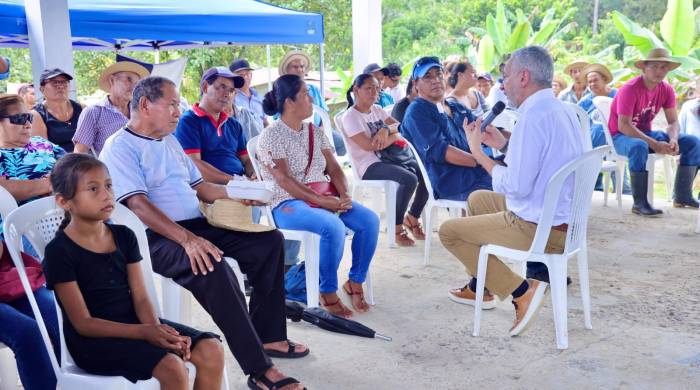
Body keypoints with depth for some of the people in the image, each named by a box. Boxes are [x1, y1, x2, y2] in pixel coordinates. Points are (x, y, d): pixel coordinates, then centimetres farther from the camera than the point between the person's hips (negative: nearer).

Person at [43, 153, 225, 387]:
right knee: (172, 367, -28)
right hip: (93, 339, -6)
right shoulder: (59, 251, -11)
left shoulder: (124, 236, 7)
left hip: (133, 322, 6)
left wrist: (157, 328, -19)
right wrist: (144, 332, -24)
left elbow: (140, 297, 3)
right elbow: (83, 323, -14)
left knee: (212, 350, -13)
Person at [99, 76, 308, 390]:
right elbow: (138, 204, -20)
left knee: (269, 240, -2)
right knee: (212, 267, -36)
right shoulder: (120, 147, -8)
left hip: (196, 226, 9)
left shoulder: (170, 141, 19)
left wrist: (239, 195, 12)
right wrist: (187, 239, -31)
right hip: (157, 238, -9)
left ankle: (267, 336, 0)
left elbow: (197, 185, 26)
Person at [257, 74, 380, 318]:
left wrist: (344, 194, -10)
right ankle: (328, 293, -16)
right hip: (288, 203, -7)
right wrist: (321, 201, -23)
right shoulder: (271, 136, -6)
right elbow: (284, 180, -16)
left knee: (370, 220, -16)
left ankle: (355, 282, -1)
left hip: (326, 197, 7)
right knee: (334, 227, -34)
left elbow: (334, 168, 11)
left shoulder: (315, 132, 15)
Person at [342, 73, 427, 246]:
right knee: (410, 179, -30)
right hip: (370, 165, -8)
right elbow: (368, 145, -19)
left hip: (390, 158, 8)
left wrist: (386, 130, -15)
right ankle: (397, 228, -15)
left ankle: (412, 219, 10)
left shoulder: (377, 109, 16)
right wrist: (395, 136, -7)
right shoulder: (350, 116, -6)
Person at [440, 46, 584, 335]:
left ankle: (521, 291, -2)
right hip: (564, 220, 10)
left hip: (539, 229, -10)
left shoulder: (533, 115, -23)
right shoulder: (563, 110, 7)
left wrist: (478, 152, -14)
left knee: (448, 231, 3)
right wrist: (504, 144, 11)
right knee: (477, 199, 28)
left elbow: (516, 186, -26)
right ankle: (478, 287, 34)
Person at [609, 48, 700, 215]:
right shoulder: (630, 89, -21)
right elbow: (623, 125, -27)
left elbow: (673, 122, 1)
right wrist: (654, 144, -31)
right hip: (621, 135, -7)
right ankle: (639, 203, -33)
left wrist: (673, 140, -23)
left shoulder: (667, 90, -1)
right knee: (640, 146, -42)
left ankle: (682, 196, 0)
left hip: (646, 133, 7)